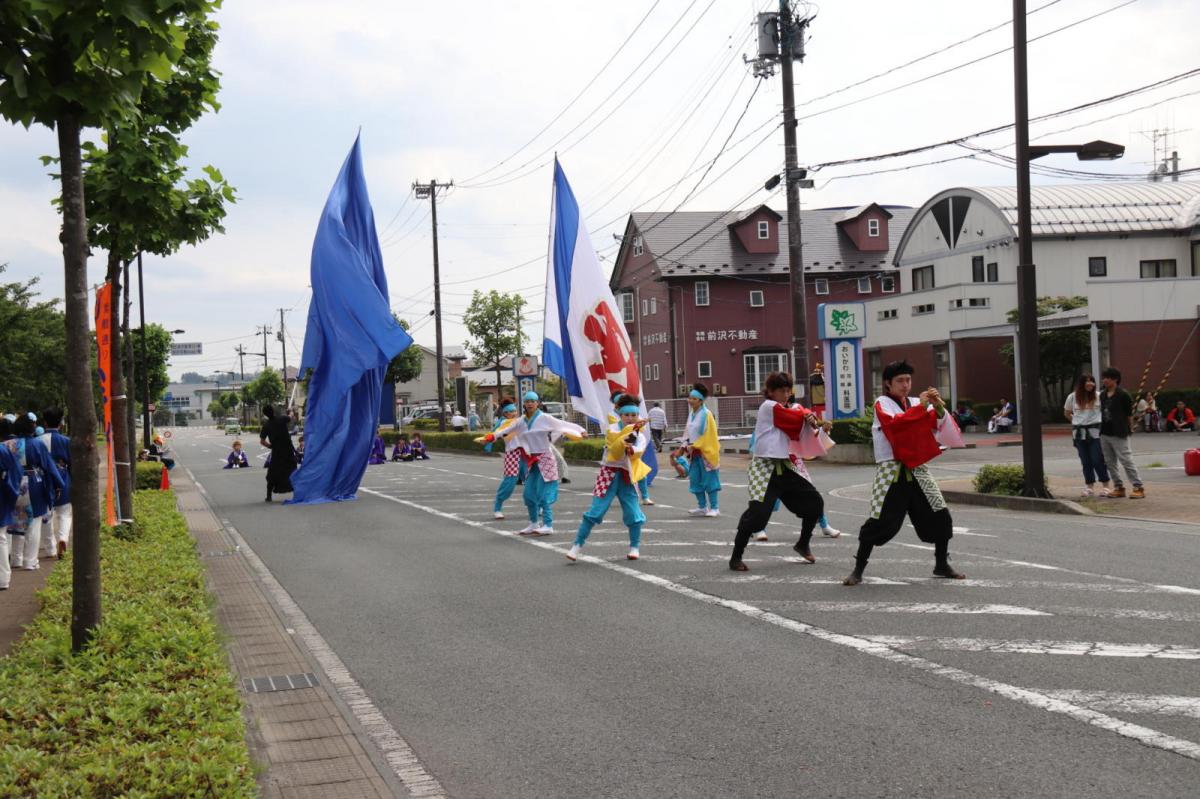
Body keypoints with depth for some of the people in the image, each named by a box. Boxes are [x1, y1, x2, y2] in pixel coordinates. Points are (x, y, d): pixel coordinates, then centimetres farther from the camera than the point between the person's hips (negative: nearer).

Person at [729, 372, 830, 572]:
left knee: (814, 502, 9)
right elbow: (800, 417, -11)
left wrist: (812, 420, -17)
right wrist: (818, 422, 5)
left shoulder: (783, 412, 17)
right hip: (765, 467, -9)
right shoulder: (769, 407, -7)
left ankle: (803, 545, 29)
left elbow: (798, 432, 3)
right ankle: (735, 558, -5)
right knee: (758, 513, -17)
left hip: (785, 467, 9)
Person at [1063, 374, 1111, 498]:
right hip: (1079, 433, 3)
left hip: (1095, 432, -3)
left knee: (1098, 460, -5)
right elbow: (1067, 413, 16)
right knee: (1086, 461, 7)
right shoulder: (1072, 397, 3)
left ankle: (1106, 486, 3)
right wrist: (1077, 422, 11)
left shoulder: (1098, 396, -4)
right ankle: (1089, 487, 14)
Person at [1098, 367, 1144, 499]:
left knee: (1126, 461, -8)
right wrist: (1101, 428, 11)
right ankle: (1118, 487, 19)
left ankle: (1138, 487, -3)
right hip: (1105, 433, 8)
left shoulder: (1123, 395, -10)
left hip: (1118, 434, -8)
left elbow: (1129, 414, -6)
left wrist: (1130, 429, -3)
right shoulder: (1102, 395, 10)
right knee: (1110, 462, 11)